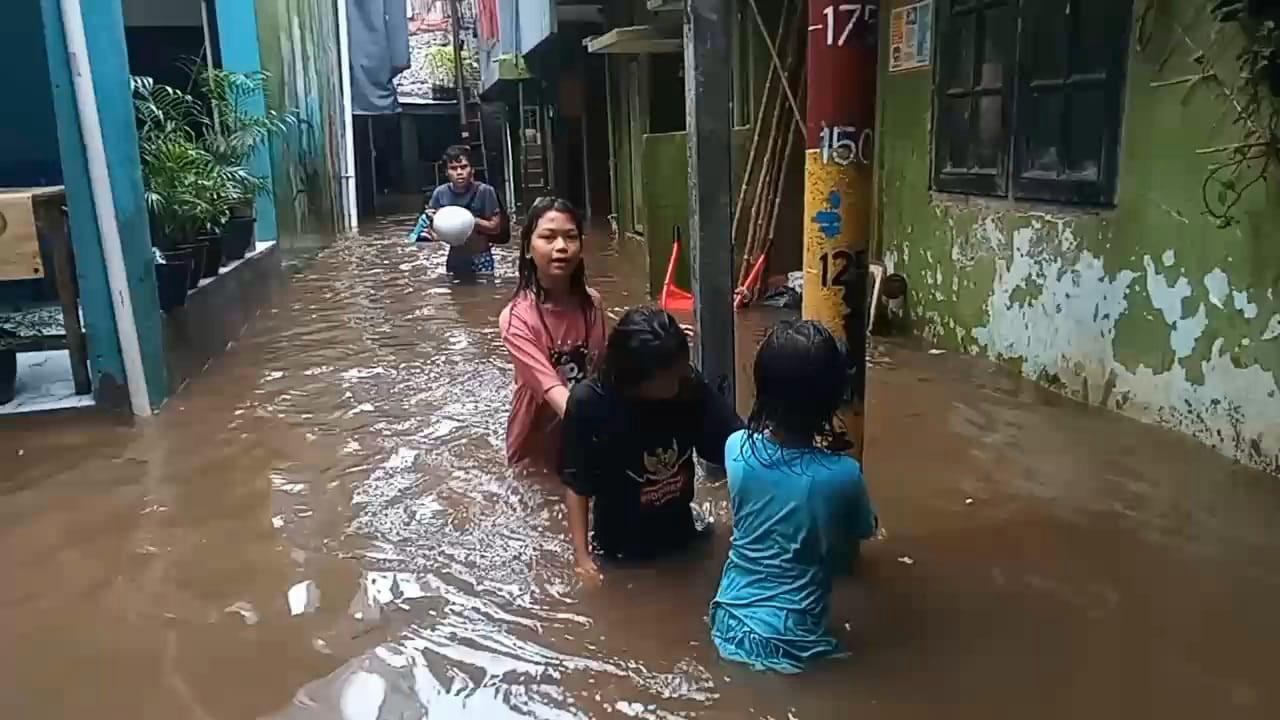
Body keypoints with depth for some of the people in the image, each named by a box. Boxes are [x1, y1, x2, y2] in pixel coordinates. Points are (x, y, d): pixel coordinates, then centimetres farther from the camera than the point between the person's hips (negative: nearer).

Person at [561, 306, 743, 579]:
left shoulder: (689, 386, -21)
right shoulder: (589, 403, -26)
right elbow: (577, 483, -15)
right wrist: (581, 554, -18)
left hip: (681, 538, 3)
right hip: (620, 550, -3)